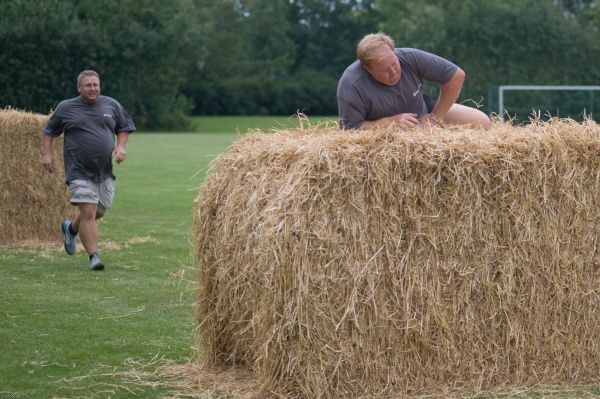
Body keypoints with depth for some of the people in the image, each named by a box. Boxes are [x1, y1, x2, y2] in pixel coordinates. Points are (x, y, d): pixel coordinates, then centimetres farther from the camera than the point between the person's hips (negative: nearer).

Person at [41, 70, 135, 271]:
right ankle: (94, 256, -10)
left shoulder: (112, 105, 7)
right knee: (88, 212, -14)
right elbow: (49, 131, 13)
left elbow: (124, 127, 19)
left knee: (98, 213, 13)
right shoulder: (66, 108, 1)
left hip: (104, 172, 4)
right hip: (79, 171, -4)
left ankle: (70, 228, 43)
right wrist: (46, 154, 1)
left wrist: (121, 147, 2)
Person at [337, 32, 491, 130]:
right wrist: (390, 121, -34)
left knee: (481, 122, -10)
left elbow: (456, 75, -16)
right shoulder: (351, 86, -31)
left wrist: (435, 117, -15)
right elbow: (351, 128, -24)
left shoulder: (411, 58, -24)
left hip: (422, 112, 3)